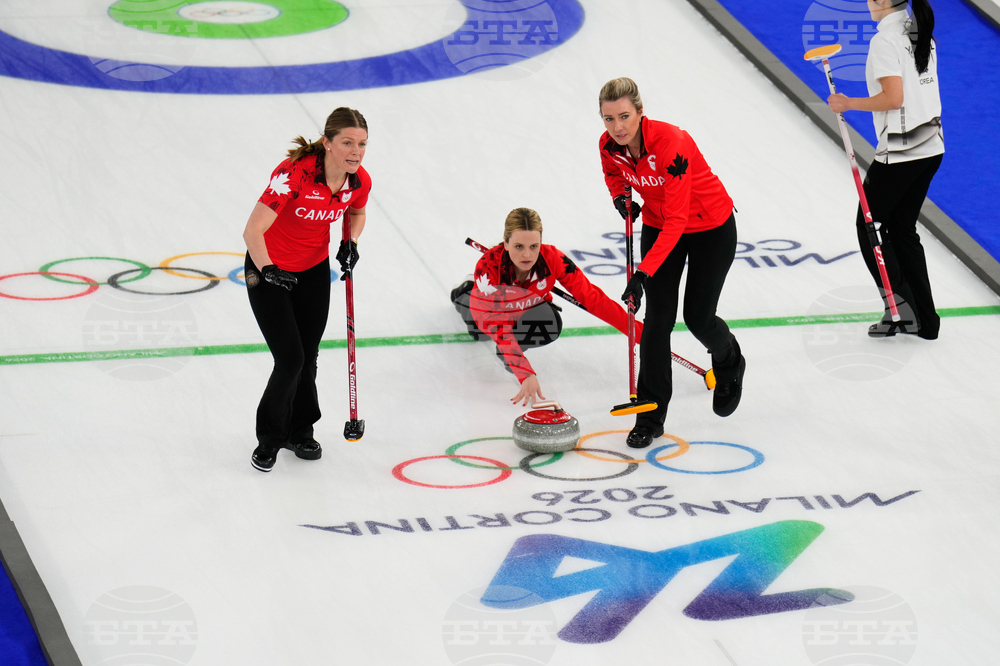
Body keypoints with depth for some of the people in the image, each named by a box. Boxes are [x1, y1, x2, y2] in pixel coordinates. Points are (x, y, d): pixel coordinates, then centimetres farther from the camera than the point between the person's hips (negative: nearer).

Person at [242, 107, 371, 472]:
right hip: (269, 270, -5)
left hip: (315, 270, 5)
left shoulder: (360, 181, -13)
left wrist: (350, 243, -6)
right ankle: (269, 439, 14)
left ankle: (298, 431, 39)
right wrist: (268, 271, -45)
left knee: (307, 358, 15)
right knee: (290, 360, -9)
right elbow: (253, 231, -34)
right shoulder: (294, 174, -33)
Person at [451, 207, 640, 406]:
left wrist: (638, 330, -33)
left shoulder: (553, 259, -33)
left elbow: (592, 298, -27)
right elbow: (498, 327, -41)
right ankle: (464, 294, 37)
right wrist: (525, 374, -51)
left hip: (529, 309, 1)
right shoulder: (488, 268, -39)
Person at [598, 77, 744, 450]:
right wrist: (620, 196, -11)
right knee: (658, 315, -7)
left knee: (698, 318, 2)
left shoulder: (671, 144, -35)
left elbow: (676, 221, -36)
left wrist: (643, 273, -41)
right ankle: (651, 415, -3)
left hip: (710, 227, -5)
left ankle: (729, 363, 37)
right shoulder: (609, 145, -16)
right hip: (658, 226, 5)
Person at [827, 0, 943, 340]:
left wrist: (849, 103, -11)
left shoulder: (885, 40, -16)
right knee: (903, 229, 16)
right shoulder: (921, 34, 10)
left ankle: (900, 307, -1)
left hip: (899, 153, -8)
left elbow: (893, 97, -23)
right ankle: (924, 319, 15)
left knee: (869, 224, 6)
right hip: (931, 148, 8)